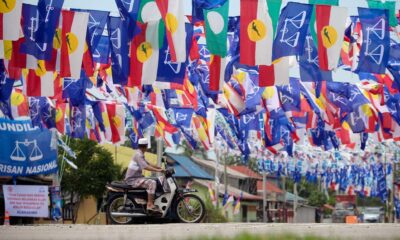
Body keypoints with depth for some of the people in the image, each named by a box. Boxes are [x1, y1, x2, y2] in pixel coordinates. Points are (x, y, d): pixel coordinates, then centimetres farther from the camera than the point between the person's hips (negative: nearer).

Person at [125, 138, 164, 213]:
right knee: (152, 183, -26)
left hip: (136, 177, 11)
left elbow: (148, 164, 21)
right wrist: (158, 170, -31)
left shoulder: (140, 154, 16)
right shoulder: (138, 155, -17)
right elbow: (145, 167, -29)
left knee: (153, 181, 16)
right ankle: (150, 205, -27)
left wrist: (160, 168, 11)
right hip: (133, 179, -11)